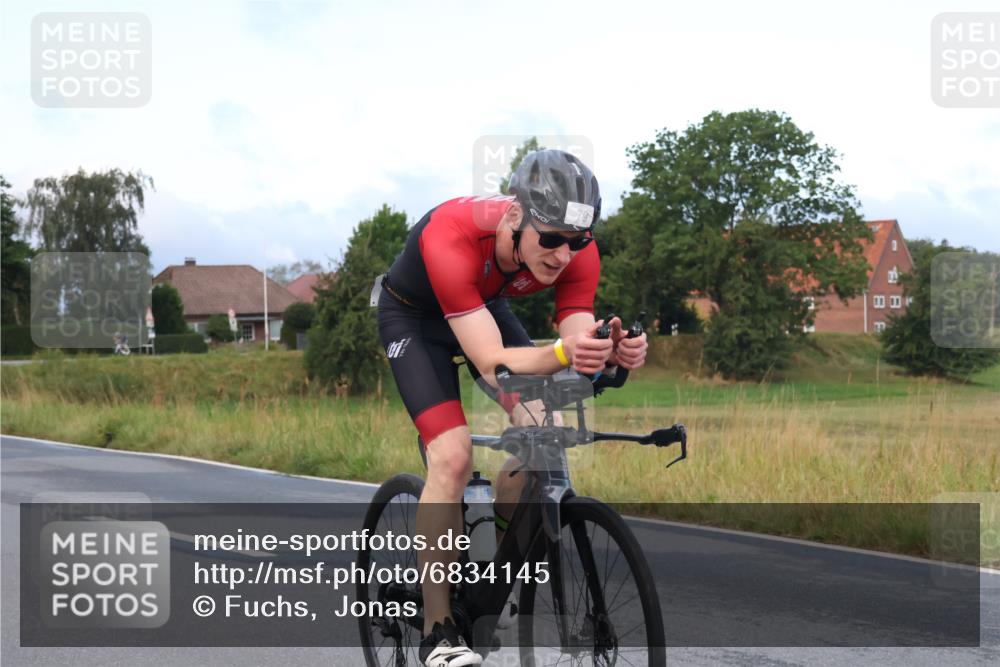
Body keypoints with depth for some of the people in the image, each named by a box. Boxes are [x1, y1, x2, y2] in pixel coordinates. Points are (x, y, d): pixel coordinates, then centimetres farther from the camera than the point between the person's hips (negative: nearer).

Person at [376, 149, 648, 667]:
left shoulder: (576, 250, -27)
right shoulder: (451, 237, -41)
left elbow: (577, 353, -26)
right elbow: (491, 363, -45)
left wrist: (610, 353, -49)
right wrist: (563, 352, -62)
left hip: (488, 308, 5)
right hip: (414, 317, -5)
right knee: (453, 456, -21)